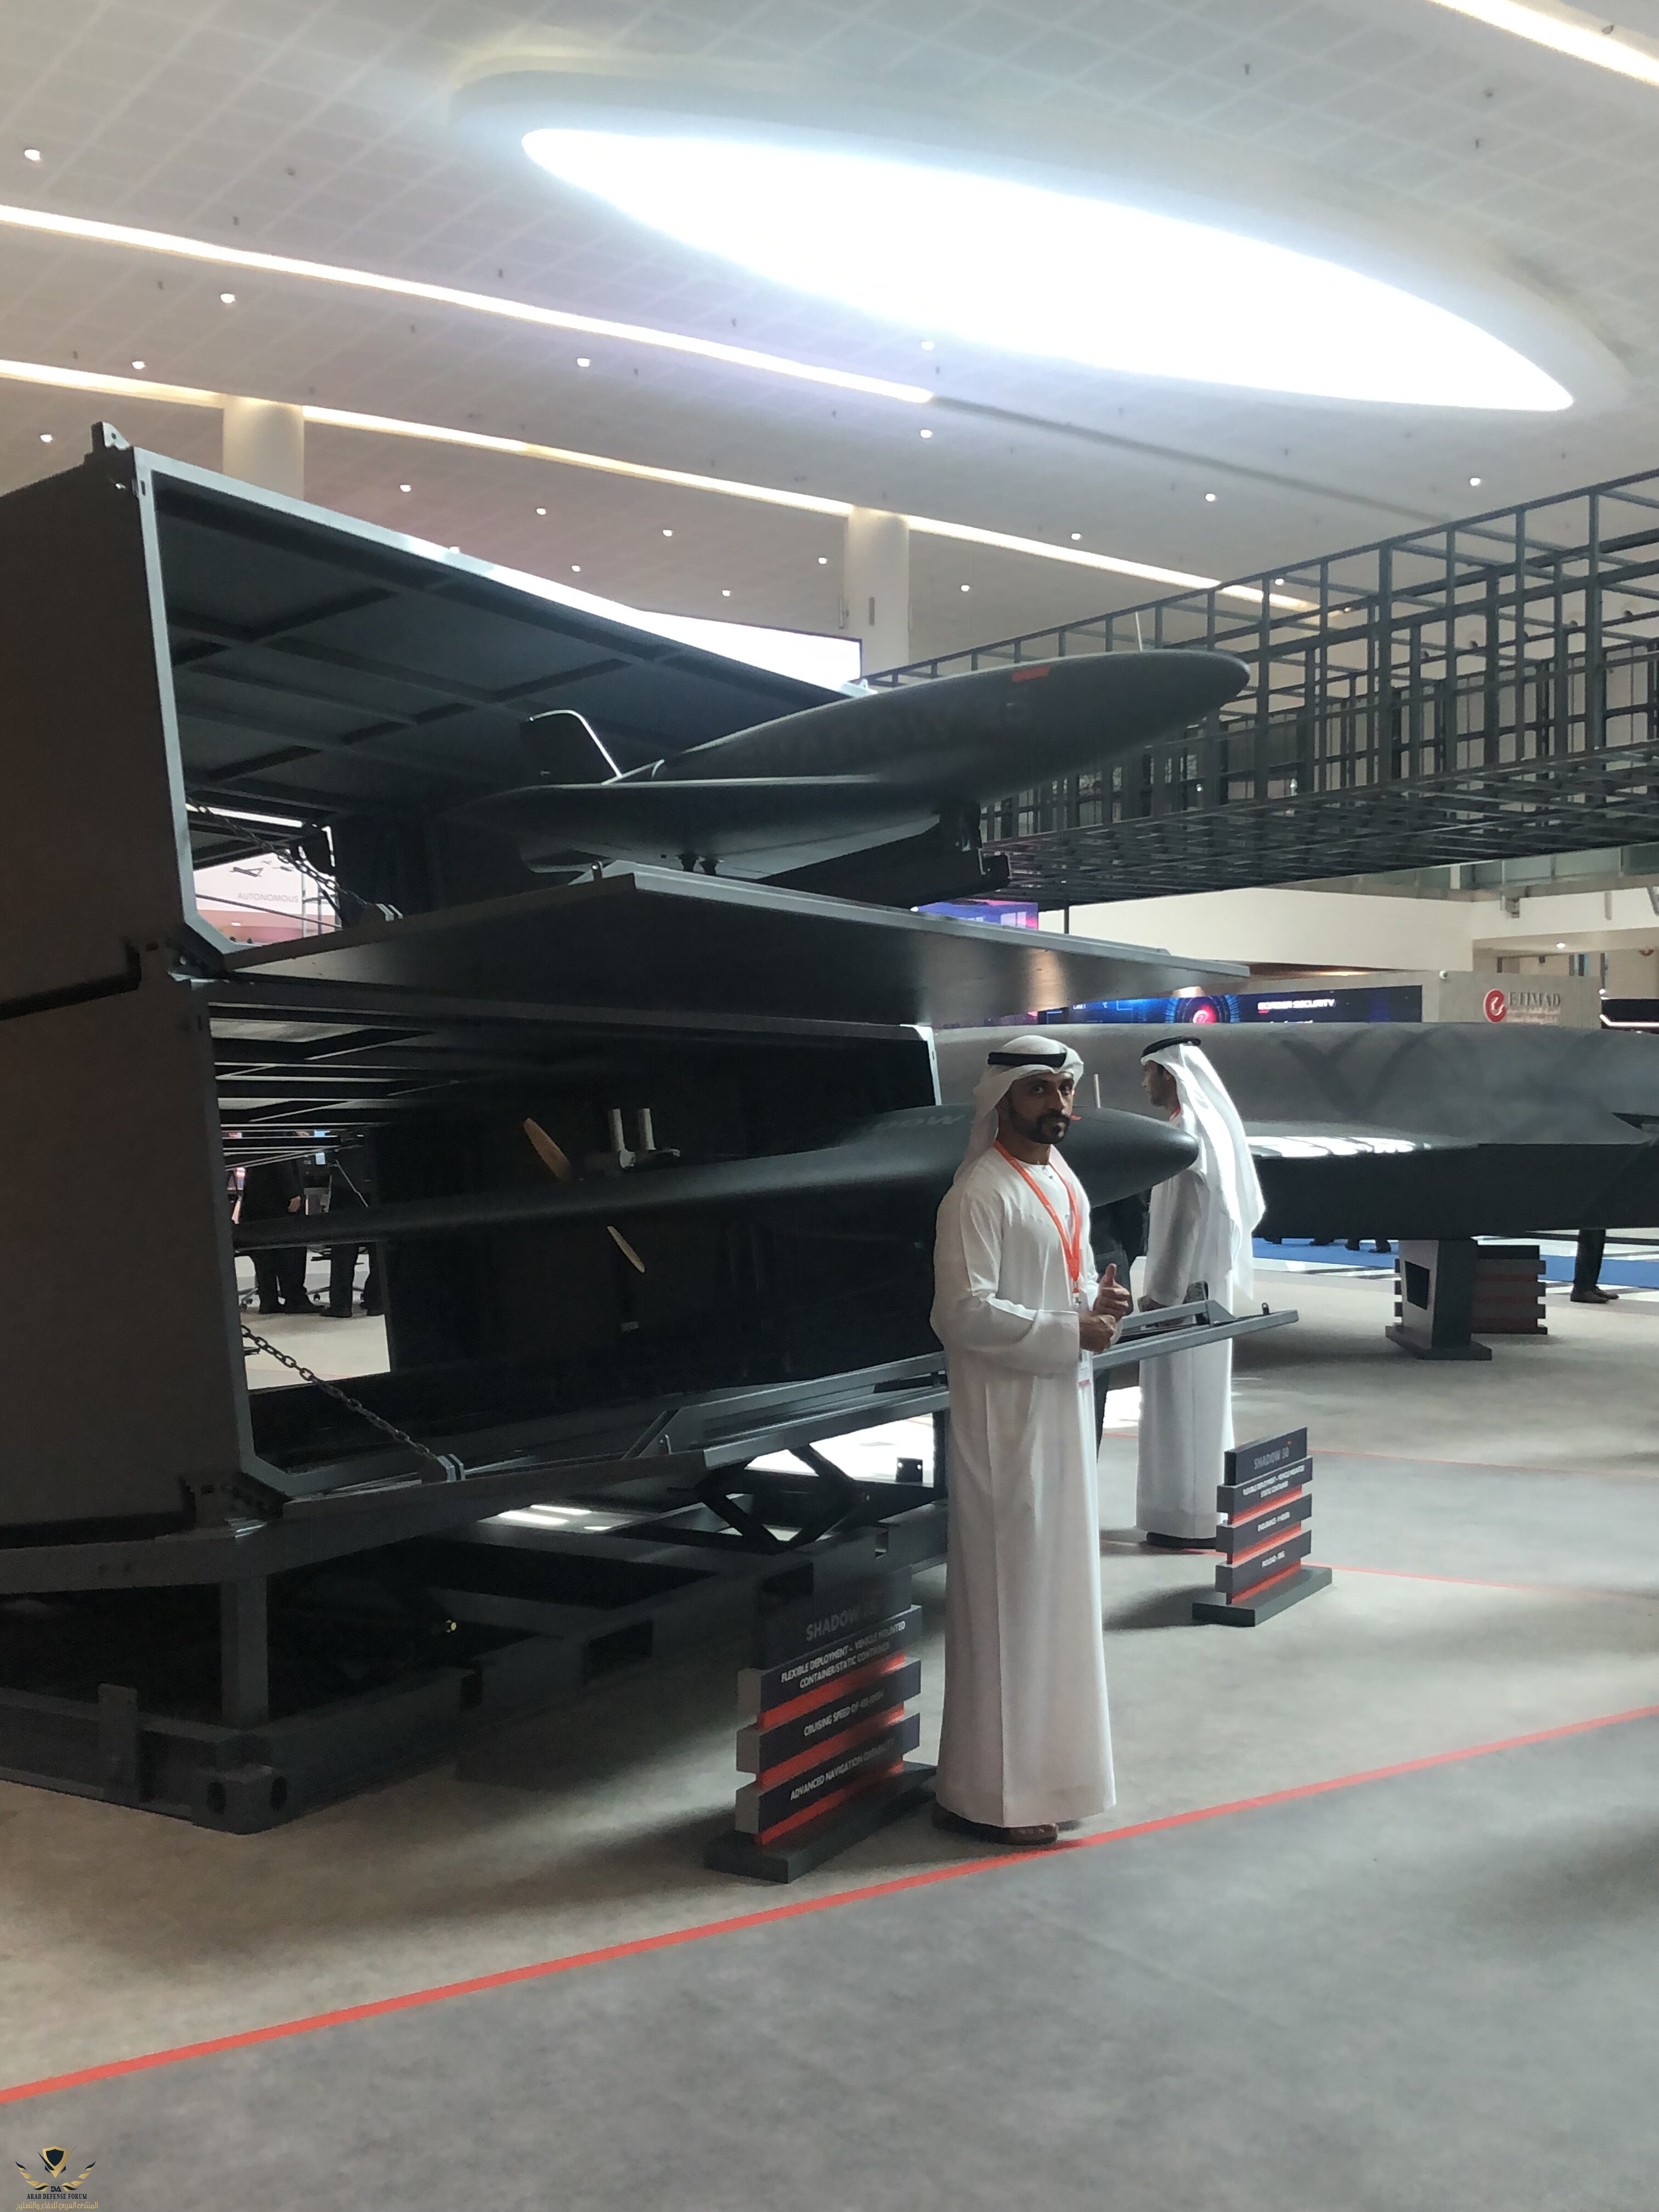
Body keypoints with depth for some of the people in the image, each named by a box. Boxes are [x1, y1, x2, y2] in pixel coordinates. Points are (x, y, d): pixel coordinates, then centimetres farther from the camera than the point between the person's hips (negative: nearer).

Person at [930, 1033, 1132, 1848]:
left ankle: (1038, 1758, 31)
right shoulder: (979, 1194, -16)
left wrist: (1098, 1302, 1)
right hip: (1004, 1415, -9)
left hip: (1062, 1404, 9)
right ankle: (988, 1790, 6)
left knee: (1056, 1583, 16)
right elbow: (964, 1312, -22)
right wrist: (1070, 1333, -18)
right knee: (1005, 1594, -4)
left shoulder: (1064, 1182, 13)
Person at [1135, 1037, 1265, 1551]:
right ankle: (1206, 1510, 23)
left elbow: (1186, 1218, -21)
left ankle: (1188, 1520, 2)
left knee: (1180, 1397, -4)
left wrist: (1160, 1291, -19)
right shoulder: (1211, 1123, 12)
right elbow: (1241, 1208, 18)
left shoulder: (1189, 1131, -17)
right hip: (1208, 1281, 10)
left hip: (1184, 1285, -10)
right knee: (1202, 1396, 15)